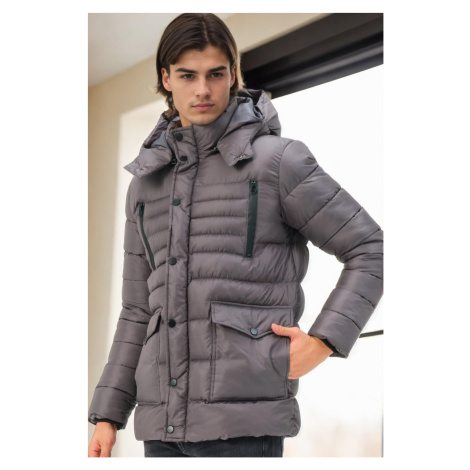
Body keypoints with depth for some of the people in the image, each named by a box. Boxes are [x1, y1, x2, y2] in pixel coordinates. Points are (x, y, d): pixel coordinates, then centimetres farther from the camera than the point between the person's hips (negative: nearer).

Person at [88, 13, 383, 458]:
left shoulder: (277, 161, -2)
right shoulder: (147, 182, 14)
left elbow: (370, 250, 2)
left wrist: (324, 341, -9)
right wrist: (108, 413, 12)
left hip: (245, 417, -5)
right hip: (163, 419, 6)